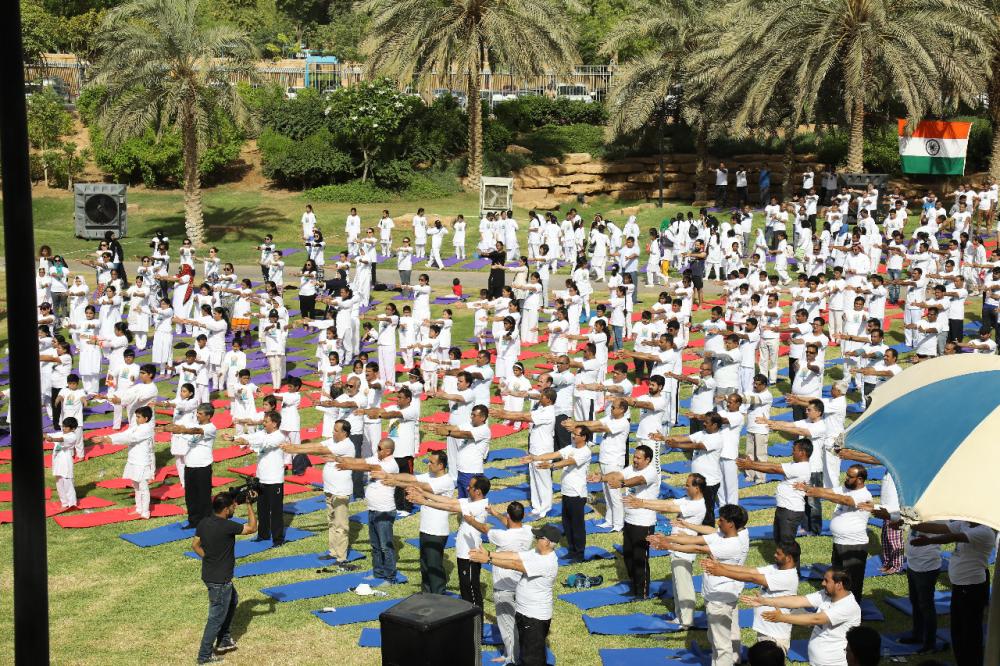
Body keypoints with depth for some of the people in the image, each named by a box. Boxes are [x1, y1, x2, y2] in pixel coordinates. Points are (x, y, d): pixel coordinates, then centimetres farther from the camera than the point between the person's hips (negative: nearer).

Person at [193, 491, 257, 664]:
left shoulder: (204, 523, -3)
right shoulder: (227, 526, -26)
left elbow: (195, 545, 8)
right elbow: (252, 528, -15)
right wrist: (250, 505, -11)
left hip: (209, 574, 9)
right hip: (219, 580, -9)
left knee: (232, 600, 28)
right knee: (217, 618, 5)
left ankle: (224, 640, 36)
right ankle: (204, 656, 14)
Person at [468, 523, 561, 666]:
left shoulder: (547, 563, -28)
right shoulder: (537, 553, 1)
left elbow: (515, 565, -28)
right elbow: (514, 556, 0)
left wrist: (487, 559, -24)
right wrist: (488, 554, -8)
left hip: (535, 618, -10)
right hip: (524, 612, 10)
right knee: (525, 650, 23)